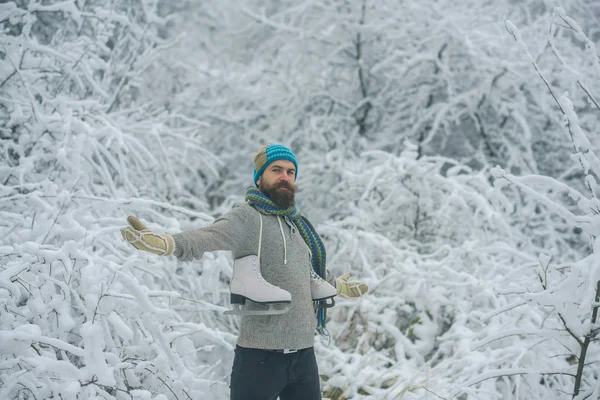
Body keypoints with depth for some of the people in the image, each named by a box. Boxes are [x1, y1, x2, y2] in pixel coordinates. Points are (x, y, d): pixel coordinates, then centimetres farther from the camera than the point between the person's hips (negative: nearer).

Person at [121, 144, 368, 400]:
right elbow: (206, 238, -28)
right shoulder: (247, 217, -8)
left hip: (304, 353, 8)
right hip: (261, 354, -7)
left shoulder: (297, 225, 16)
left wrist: (337, 288, 49)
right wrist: (165, 242, -48)